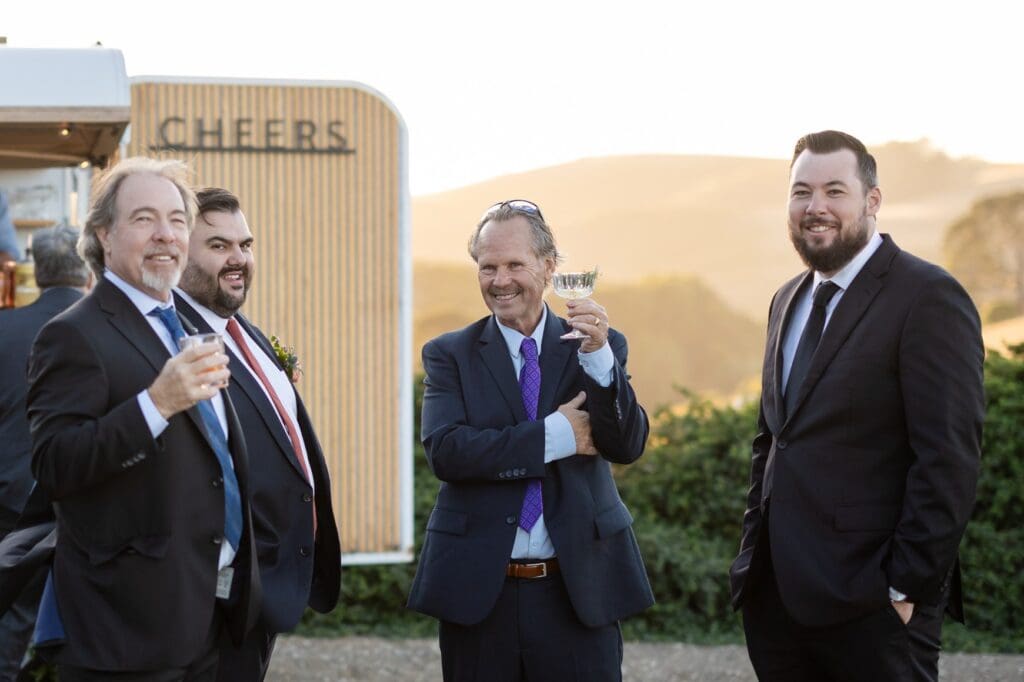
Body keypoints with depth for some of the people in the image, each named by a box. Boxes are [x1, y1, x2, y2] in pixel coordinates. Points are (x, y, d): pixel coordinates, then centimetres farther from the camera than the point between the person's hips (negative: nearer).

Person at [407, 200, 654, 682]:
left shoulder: (598, 346, 6)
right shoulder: (449, 354, 3)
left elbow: (628, 445, -6)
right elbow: (444, 450, -12)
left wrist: (598, 354, -19)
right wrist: (554, 437, -17)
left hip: (578, 591, 0)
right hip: (479, 592, 0)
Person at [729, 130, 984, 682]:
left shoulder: (928, 297, -9)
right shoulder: (789, 301, 15)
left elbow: (948, 460, -15)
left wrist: (908, 587, -17)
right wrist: (754, 548, 14)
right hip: (775, 594, 7)